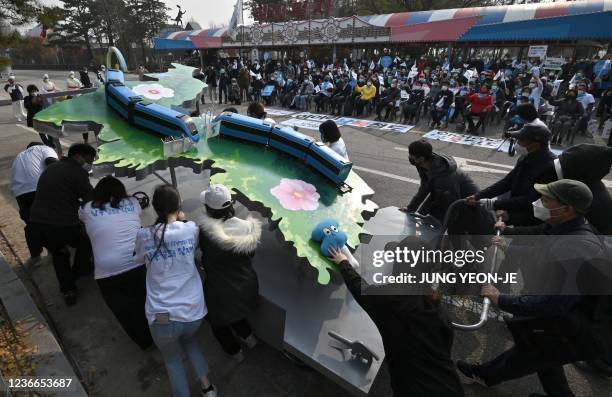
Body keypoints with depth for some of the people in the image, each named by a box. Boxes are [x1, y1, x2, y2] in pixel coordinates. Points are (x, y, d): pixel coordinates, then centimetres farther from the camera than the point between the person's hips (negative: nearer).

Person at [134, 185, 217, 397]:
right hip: (193, 310, 2)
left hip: (162, 317, -1)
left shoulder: (144, 236, -8)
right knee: (189, 340, 35)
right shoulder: (191, 229, -8)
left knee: (172, 359, 27)